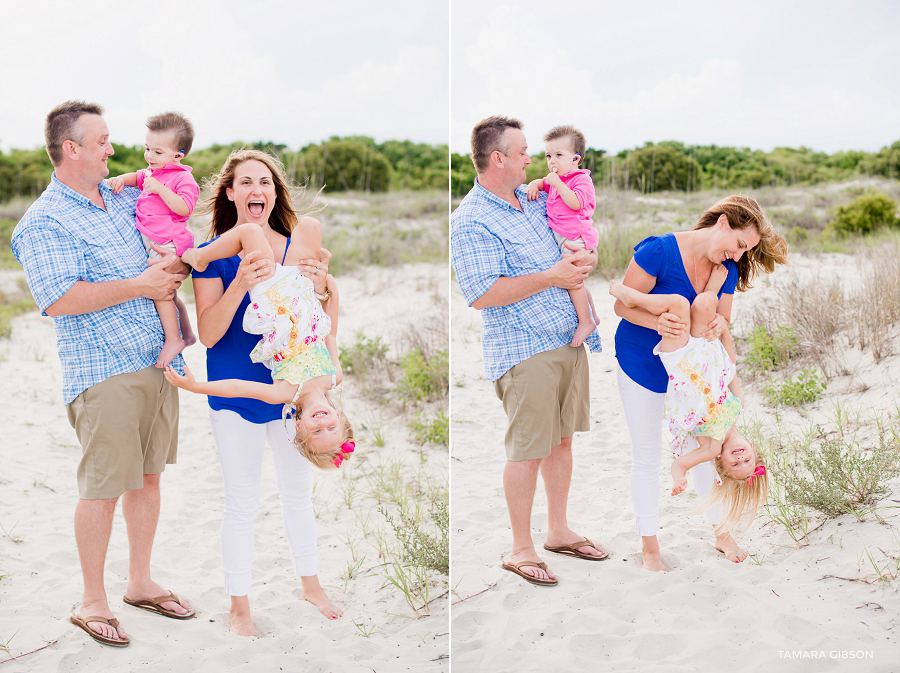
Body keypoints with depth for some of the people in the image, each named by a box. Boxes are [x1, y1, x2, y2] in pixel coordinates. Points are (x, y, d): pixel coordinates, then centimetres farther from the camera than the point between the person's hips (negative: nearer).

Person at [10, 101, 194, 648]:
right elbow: (59, 299, -18)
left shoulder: (126, 198, 14)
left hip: (160, 361, 7)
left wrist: (175, 268, 4)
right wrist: (140, 286, -16)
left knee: (148, 475, 14)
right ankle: (92, 600, 15)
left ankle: (141, 582, 28)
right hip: (104, 371, -7)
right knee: (103, 487, -1)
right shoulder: (43, 222, -7)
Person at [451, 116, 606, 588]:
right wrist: (551, 277, -17)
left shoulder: (533, 198, 12)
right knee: (528, 449, -2)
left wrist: (583, 258, 4)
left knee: (561, 438, 15)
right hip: (525, 350, -8)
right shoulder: (471, 221, -14)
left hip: (569, 340, 8)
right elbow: (481, 295, -22)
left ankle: (558, 531, 29)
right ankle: (520, 549, 12)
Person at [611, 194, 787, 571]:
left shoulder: (728, 270, -7)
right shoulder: (659, 251, -25)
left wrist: (719, 326, -26)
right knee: (647, 455, 5)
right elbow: (623, 305, -21)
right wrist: (657, 322, -39)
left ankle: (720, 532, 28)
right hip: (640, 366, -5)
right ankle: (648, 543, 21)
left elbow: (721, 330, -1)